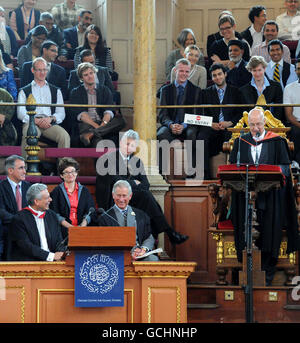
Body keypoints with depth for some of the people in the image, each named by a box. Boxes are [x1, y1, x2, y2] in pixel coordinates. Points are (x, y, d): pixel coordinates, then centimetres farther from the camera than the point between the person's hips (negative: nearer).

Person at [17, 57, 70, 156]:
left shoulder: (56, 91, 25)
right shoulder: (24, 91, 19)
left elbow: (61, 113, 14)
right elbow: (21, 114, 5)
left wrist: (50, 118, -10)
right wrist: (37, 121, -13)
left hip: (50, 123, 2)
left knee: (65, 136, -30)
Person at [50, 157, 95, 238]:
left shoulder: (84, 191, 16)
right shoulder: (56, 191, 9)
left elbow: (89, 212, 8)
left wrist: (82, 226, -11)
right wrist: (70, 227, -12)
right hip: (64, 231, -1)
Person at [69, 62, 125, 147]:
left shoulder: (105, 90, 19)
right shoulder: (76, 93, 13)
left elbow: (108, 111, 3)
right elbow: (80, 114, -3)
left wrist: (104, 123, -20)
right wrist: (95, 125, -19)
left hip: (102, 122, 2)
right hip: (86, 123, -2)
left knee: (120, 120, -29)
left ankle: (91, 134, -46)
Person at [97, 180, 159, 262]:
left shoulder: (141, 215, 18)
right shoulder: (105, 218, 7)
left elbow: (149, 237, 16)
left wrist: (144, 249, -8)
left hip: (139, 255, 3)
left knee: (153, 259, -29)